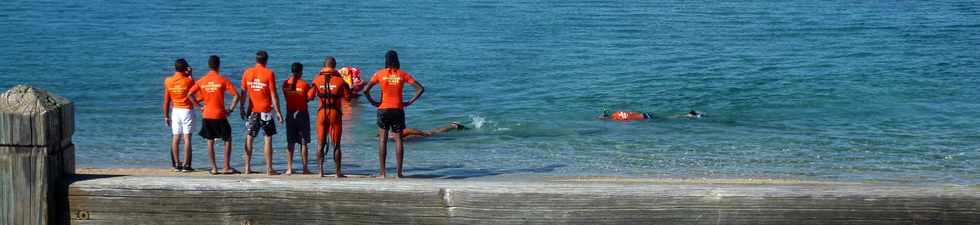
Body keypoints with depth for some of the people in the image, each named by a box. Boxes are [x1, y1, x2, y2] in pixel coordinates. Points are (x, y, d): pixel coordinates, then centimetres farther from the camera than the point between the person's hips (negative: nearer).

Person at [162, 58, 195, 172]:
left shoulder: (168, 81, -1)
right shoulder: (188, 80, -9)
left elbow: (166, 100, 2)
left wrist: (166, 115, 9)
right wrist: (189, 75, 9)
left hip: (175, 111, 3)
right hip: (187, 110, -3)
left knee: (175, 137, 7)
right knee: (187, 137, -2)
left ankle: (176, 164, 6)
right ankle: (186, 165, -5)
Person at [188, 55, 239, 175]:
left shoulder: (202, 81, 1)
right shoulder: (223, 80, -7)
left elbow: (190, 94, -3)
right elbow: (236, 96, -13)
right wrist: (230, 109, -3)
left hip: (207, 115, 3)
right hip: (220, 115, -3)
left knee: (210, 141, 10)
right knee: (227, 140, 10)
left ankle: (214, 168, 7)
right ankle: (226, 167, 6)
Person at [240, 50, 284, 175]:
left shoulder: (247, 72, 1)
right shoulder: (269, 73, -9)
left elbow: (243, 92, 7)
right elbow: (273, 94, -10)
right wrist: (278, 111, -4)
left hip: (252, 110, 3)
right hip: (265, 111, -3)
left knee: (249, 138, 9)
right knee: (268, 139, 3)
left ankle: (247, 168, 9)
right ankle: (269, 169, 2)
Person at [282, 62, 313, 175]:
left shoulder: (286, 83, -2)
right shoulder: (304, 84, -10)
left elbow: (285, 95, 8)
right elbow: (310, 98, -6)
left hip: (290, 114, 3)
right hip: (302, 114, -3)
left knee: (290, 142, 7)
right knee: (304, 143, 3)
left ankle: (289, 168, 3)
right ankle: (305, 168, 2)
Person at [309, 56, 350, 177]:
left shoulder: (317, 79, 0)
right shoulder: (339, 80, -4)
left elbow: (310, 96, 1)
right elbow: (347, 96, -2)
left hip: (321, 113, 1)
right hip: (335, 113, -1)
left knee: (320, 144, 7)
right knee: (336, 144, 6)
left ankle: (320, 171, 1)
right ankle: (337, 171, 5)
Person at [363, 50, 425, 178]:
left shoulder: (379, 74, -3)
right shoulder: (402, 75, 0)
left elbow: (366, 90, -10)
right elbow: (420, 89, -3)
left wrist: (373, 102, 0)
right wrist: (410, 102, 0)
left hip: (383, 109, -1)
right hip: (398, 110, 1)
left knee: (382, 140, 4)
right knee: (398, 140, 5)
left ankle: (382, 172, -1)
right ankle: (399, 172, 1)